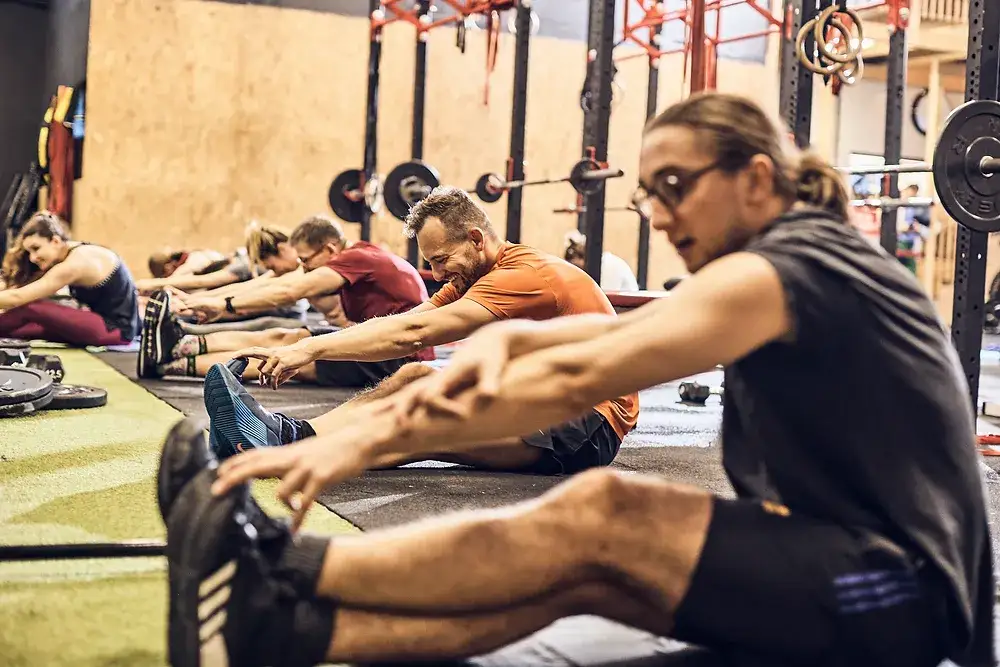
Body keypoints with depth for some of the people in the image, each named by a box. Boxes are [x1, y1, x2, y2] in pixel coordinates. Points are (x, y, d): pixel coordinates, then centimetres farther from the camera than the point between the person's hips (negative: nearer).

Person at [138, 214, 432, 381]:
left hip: (401, 357, -9)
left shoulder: (358, 258, -15)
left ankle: (175, 363, -16)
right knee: (280, 337, -2)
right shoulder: (354, 261, 13)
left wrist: (224, 305, -20)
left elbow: (290, 292, -23)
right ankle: (181, 345, -15)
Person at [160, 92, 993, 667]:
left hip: (906, 599, -9)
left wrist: (370, 436, -26)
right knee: (576, 573, -11)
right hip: (855, 565, 9)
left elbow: (577, 378, -26)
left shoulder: (783, 268, -17)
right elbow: (615, 329, 6)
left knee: (602, 513, -24)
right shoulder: (805, 261, 13)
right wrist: (504, 334, -16)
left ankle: (277, 572, -19)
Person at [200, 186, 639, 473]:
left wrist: (312, 348, -27)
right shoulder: (474, 275, 11)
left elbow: (413, 334, -27)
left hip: (592, 425, -9)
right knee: (416, 378, -9)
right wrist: (302, 352, -10)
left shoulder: (526, 275, -18)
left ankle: (290, 447, -37)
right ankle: (290, 434, -27)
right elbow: (400, 323, 2)